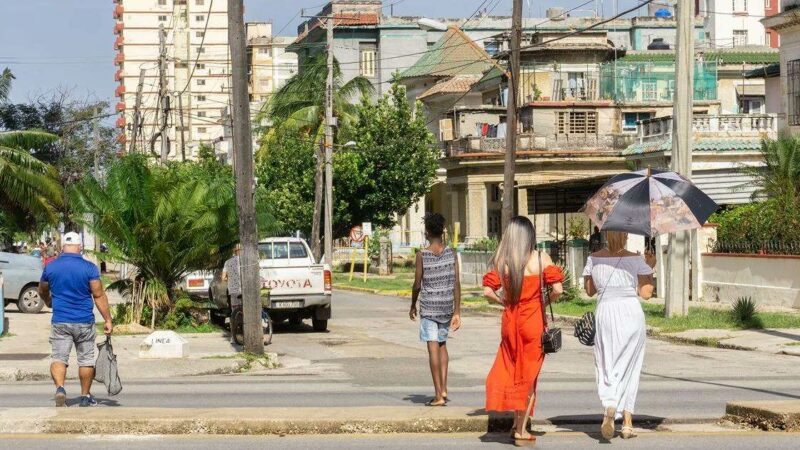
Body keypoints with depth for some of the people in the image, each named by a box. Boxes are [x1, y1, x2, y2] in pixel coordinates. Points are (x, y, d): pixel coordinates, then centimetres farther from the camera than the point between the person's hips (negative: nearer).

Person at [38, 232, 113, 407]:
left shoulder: (50, 267, 1)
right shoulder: (89, 268, -7)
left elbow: (42, 292, 17)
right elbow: (99, 295, -8)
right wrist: (108, 320, -1)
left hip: (60, 322, 1)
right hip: (84, 321, -1)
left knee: (59, 358, 3)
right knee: (86, 360, 12)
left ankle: (60, 387, -22)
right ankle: (85, 396, 20)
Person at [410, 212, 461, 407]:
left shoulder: (422, 255, -9)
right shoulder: (451, 253, -1)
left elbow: (417, 284, -5)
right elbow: (456, 284, -2)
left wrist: (413, 305, 13)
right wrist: (457, 312, 1)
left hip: (429, 307, -4)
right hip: (447, 306, 4)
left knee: (433, 348, -3)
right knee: (442, 344, 20)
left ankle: (438, 395, -5)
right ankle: (443, 389, 14)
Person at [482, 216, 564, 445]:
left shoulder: (502, 261, -2)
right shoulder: (541, 258, -8)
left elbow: (488, 291, -8)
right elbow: (557, 289, -14)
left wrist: (505, 302, 8)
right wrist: (545, 302, 5)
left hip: (510, 321, 2)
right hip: (534, 321, -2)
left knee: (513, 370, 18)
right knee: (529, 375, 7)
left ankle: (518, 424, 19)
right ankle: (521, 429, 10)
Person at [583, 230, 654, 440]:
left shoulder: (594, 259, 1)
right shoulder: (635, 259, -4)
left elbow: (589, 290, 12)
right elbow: (646, 293, -3)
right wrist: (649, 268, 9)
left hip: (605, 313, 1)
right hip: (631, 313, -1)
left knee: (607, 367, 8)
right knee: (629, 368, 10)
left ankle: (609, 407, -19)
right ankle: (627, 421, 11)